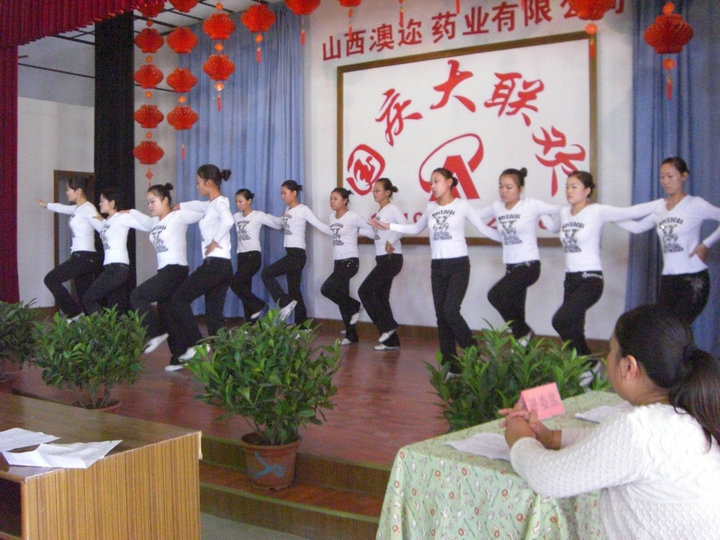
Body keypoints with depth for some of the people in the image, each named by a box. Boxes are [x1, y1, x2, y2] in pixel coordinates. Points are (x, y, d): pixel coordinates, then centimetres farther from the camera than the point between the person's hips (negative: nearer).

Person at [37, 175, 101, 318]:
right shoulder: (78, 209, 17)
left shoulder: (88, 208, -9)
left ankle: (75, 314, -3)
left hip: (84, 257, -9)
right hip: (82, 257, 9)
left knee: (51, 279, -4)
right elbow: (61, 208, 37)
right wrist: (46, 205, 52)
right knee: (85, 297, 6)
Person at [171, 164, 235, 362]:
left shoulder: (220, 202, -9)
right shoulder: (212, 204, 17)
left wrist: (214, 242, -21)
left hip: (215, 264, -9)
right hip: (222, 266, 9)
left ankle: (195, 344, -2)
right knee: (214, 315, 7)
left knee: (178, 299, -2)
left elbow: (228, 221, -31)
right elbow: (197, 205, 40)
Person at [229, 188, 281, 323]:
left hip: (253, 256, -6)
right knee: (245, 289, 4)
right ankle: (251, 324, 10)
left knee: (235, 283, -21)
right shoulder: (236, 217, 13)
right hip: (241, 256, 6)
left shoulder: (259, 215, -3)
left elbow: (278, 225, 2)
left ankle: (258, 305, -4)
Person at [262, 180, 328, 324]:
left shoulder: (303, 210, -9)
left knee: (267, 274, -15)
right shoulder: (287, 211, 15)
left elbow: (321, 226, -12)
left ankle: (286, 302, -7)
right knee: (294, 290, 9)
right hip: (290, 254, 9)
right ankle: (302, 325, 14)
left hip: (297, 254, -9)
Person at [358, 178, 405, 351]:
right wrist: (358, 228, 12)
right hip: (382, 259, 9)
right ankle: (391, 340, 12)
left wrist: (390, 241, -24)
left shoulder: (392, 209, -9)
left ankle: (388, 326, -2)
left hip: (392, 258, -9)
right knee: (381, 297, 8)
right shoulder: (379, 212, 17)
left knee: (365, 291, -10)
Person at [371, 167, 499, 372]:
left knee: (450, 311, -16)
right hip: (437, 266, 5)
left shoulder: (462, 205, -2)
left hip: (459, 265, -5)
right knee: (441, 315, 4)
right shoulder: (431, 208, 10)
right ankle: (450, 364, 12)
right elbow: (415, 228, 22)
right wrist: (388, 226, 16)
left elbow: (484, 229, -1)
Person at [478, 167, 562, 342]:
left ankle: (523, 332, 0)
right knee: (516, 310, 7)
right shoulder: (497, 206, 7)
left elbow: (563, 210, -8)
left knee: (495, 295, -21)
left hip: (529, 265, -6)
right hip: (510, 266, 6)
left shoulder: (532, 205, -9)